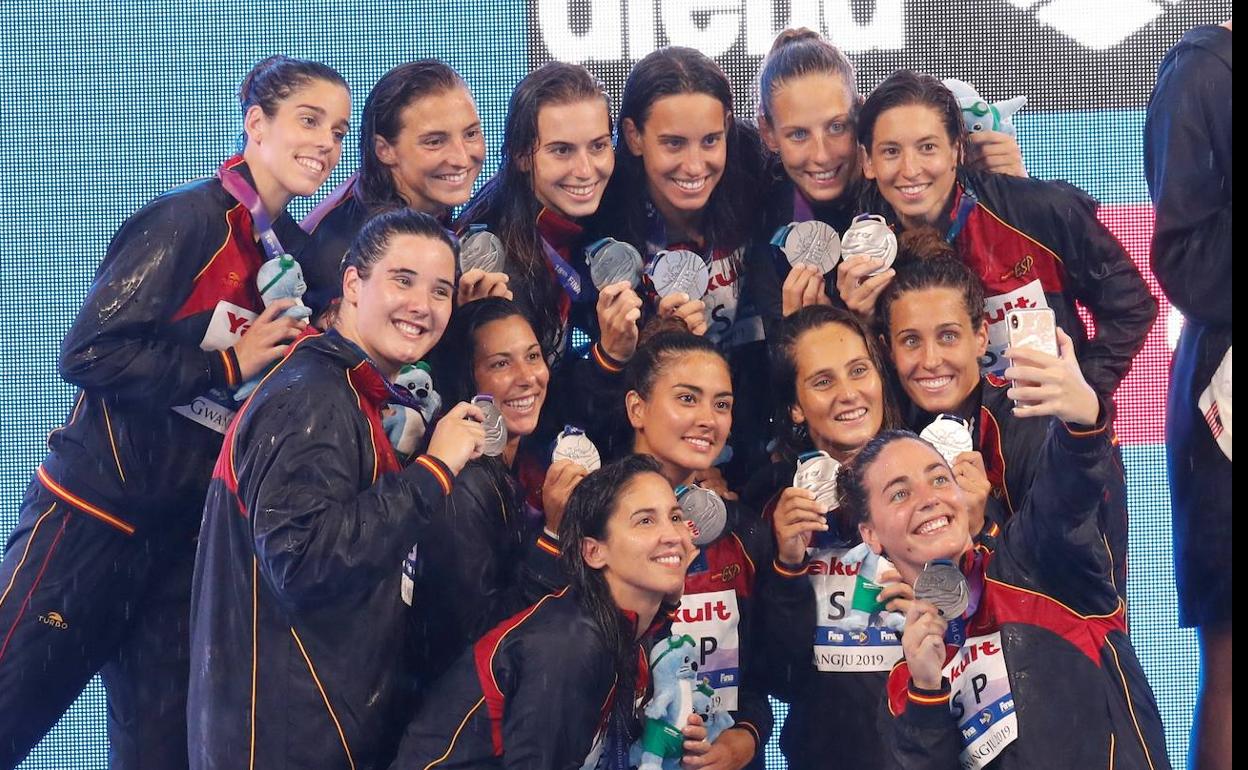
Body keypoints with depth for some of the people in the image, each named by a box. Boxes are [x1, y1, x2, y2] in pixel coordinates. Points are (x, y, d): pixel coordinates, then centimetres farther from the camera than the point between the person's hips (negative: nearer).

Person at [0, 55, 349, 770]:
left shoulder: (299, 250, 9)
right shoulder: (189, 220, -13)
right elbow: (89, 352, -20)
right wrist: (228, 365, -17)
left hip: (191, 531, 7)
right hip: (93, 514, -7)